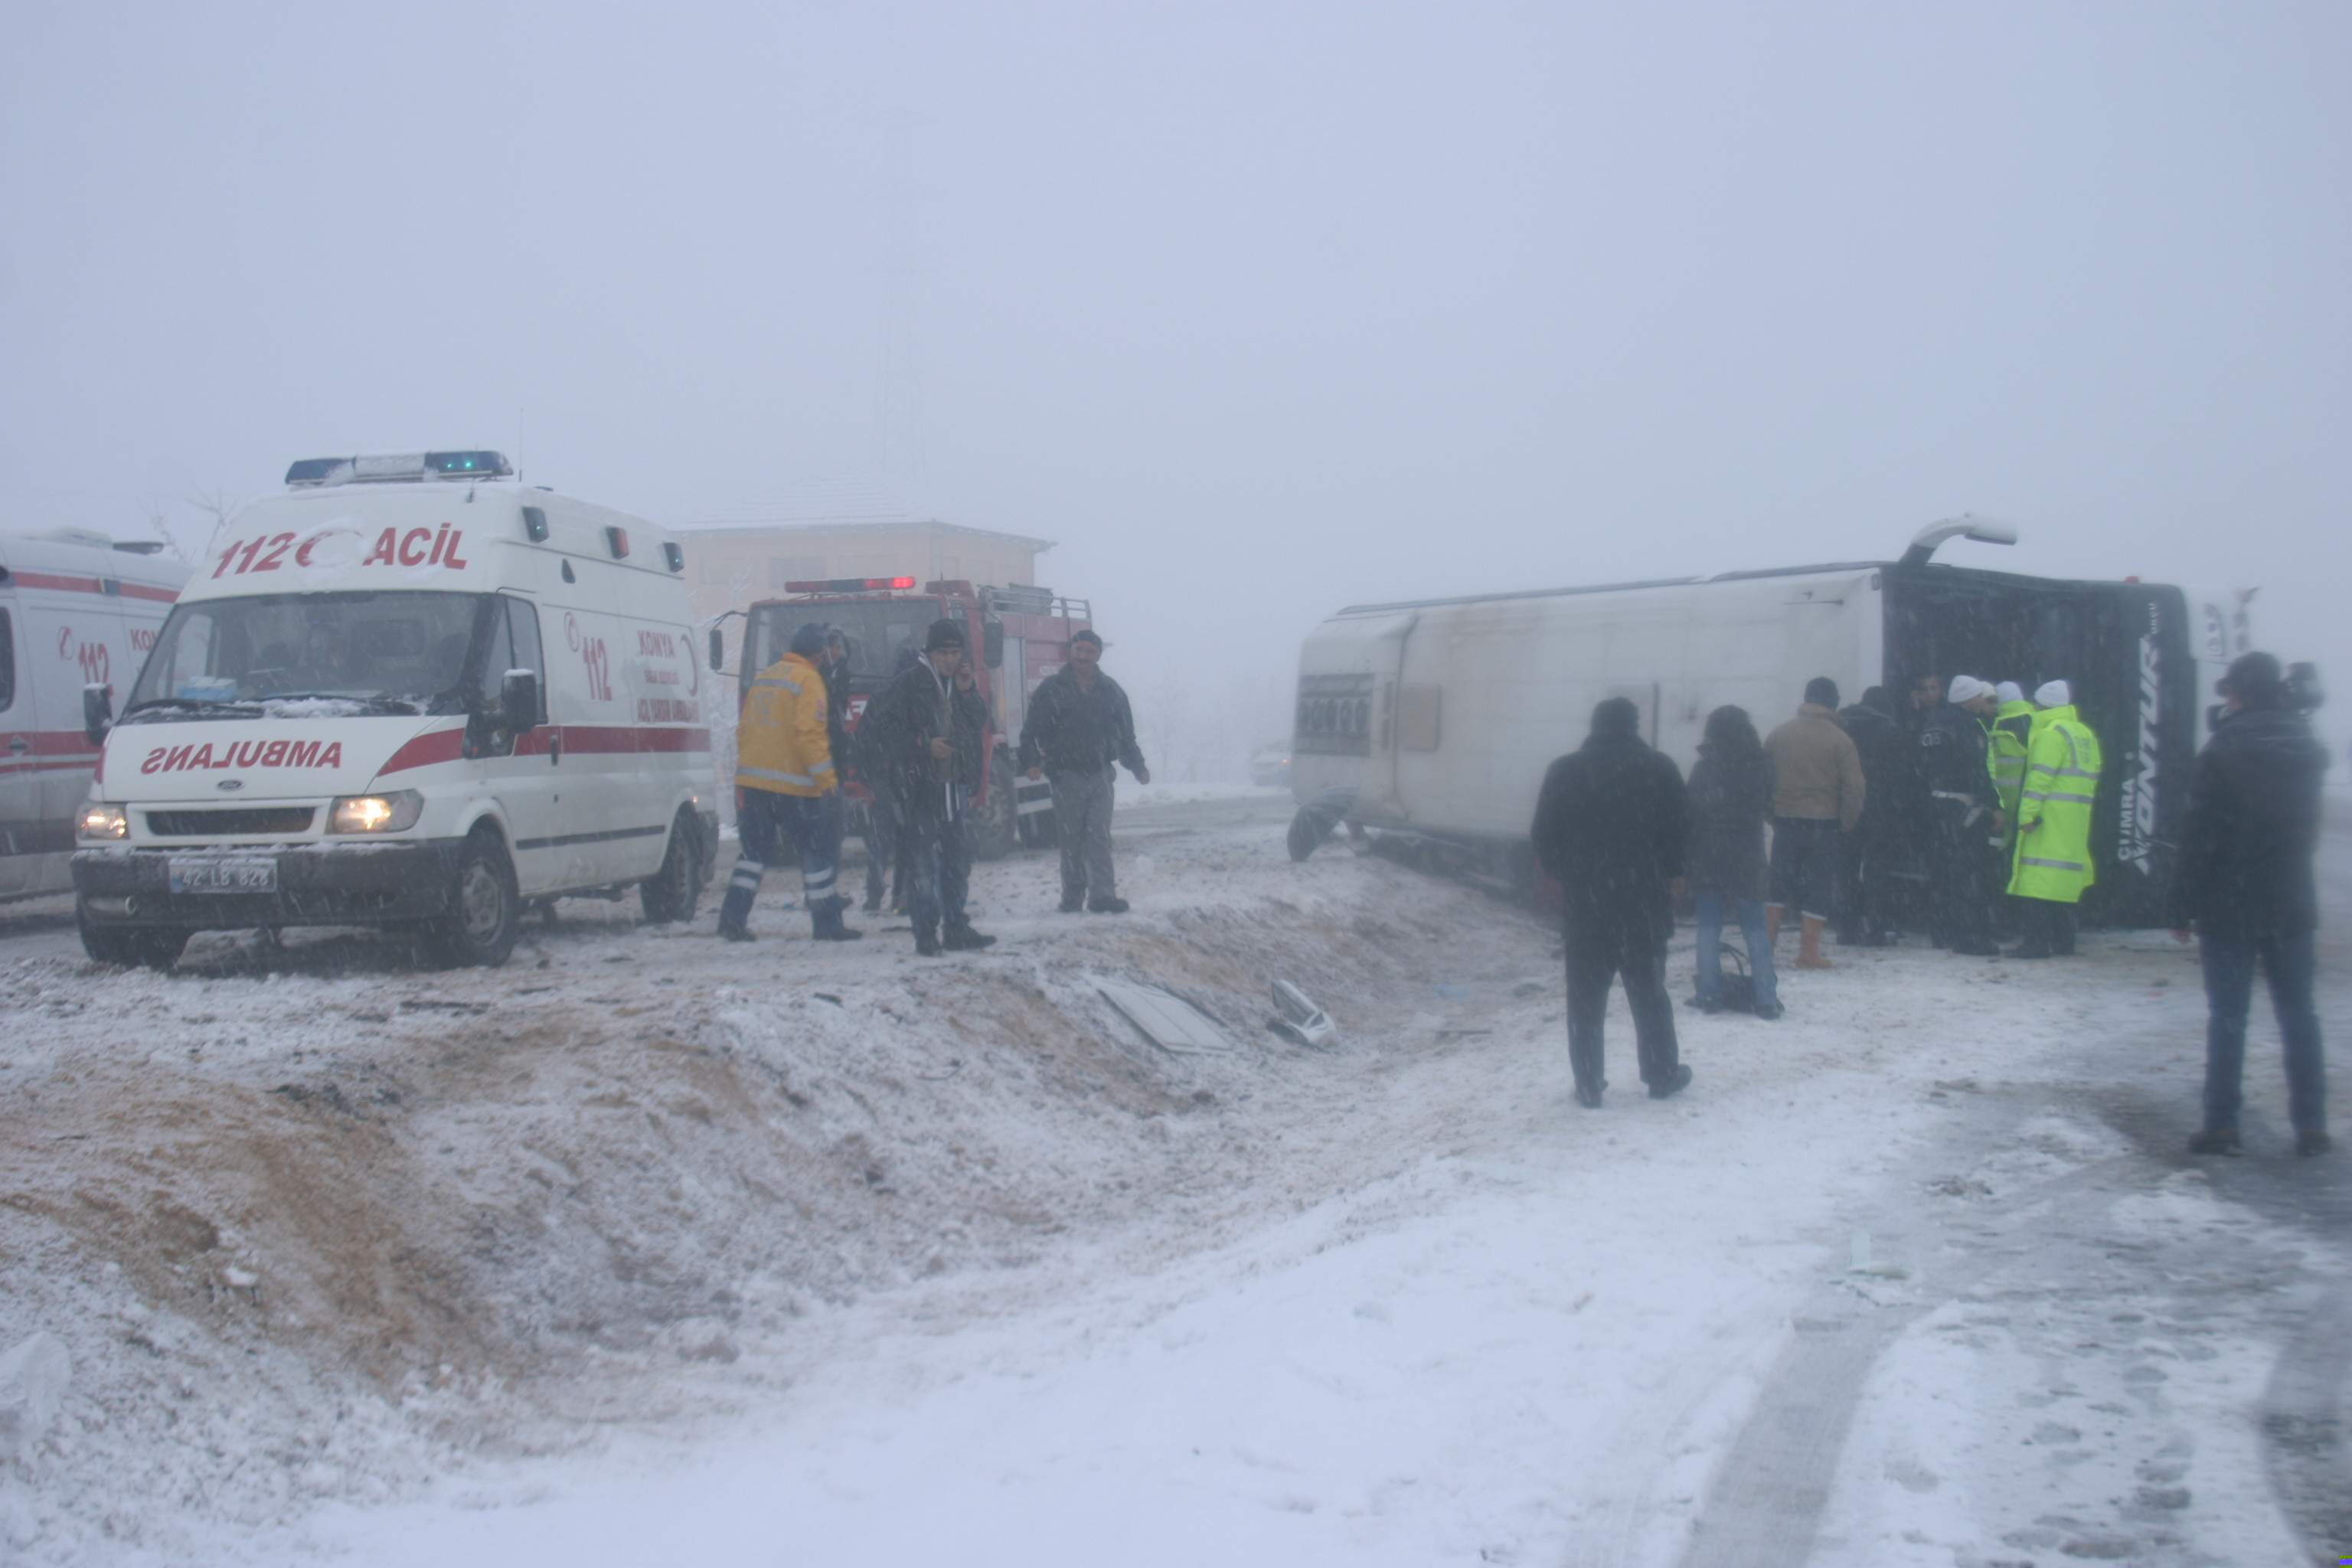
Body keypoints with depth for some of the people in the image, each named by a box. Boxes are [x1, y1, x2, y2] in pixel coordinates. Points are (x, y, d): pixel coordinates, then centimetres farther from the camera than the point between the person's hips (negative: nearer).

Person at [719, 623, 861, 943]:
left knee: (755, 850, 14)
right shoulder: (808, 681, -8)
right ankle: (825, 922, 5)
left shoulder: (763, 677, 16)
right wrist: (826, 775, -15)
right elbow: (808, 731, -18)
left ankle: (733, 917, 4)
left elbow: (745, 728, 19)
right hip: (793, 783, -7)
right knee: (818, 848, 4)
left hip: (751, 781, 7)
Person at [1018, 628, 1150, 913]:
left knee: (1099, 838, -4)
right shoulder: (1052, 689, 0)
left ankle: (1102, 895, -7)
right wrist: (1031, 761, -16)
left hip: (1100, 774, 2)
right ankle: (1072, 898, 10)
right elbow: (1032, 729, -3)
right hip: (1066, 775, -2)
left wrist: (1138, 767, 15)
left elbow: (1125, 734, 17)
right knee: (1071, 840, 3)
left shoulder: (1110, 691, 10)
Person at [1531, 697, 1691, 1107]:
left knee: (1586, 998, 5)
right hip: (1643, 902, 0)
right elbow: (1680, 831, -3)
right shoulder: (1657, 769, -2)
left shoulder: (1565, 772, 0)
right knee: (1649, 992, 11)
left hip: (1584, 904, 0)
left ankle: (1588, 1084, 5)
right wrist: (1664, 872, 12)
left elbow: (1544, 840, 0)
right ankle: (1662, 1075, 19)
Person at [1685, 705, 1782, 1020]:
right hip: (1748, 861, 2)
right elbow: (1770, 807, 10)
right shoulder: (1760, 766, -1)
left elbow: (1691, 816, -7)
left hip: (1709, 861, -2)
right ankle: (1766, 1000, 3)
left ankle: (1710, 996, 3)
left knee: (1709, 929, 5)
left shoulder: (1704, 770, -9)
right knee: (1755, 930, 7)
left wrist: (1685, 859, -2)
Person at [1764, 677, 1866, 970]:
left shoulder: (1779, 735, 3)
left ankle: (1769, 935, 14)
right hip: (1823, 823, -3)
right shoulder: (1841, 740, -6)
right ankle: (1809, 951, 1)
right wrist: (1848, 822, 2)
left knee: (1780, 879, 16)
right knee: (1820, 885, 3)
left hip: (1785, 819, 3)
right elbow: (1853, 788, -9)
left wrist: (1770, 814, 12)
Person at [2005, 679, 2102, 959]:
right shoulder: (2086, 734, 18)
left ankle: (2037, 941, -13)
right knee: (2062, 880, 14)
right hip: (2076, 819, 9)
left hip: (2050, 818, -9)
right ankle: (2063, 941, 16)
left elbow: (2041, 776, -17)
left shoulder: (2051, 732, -9)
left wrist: (2028, 813, -19)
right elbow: (2091, 777, 20)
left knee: (2037, 882, -9)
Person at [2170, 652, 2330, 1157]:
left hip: (2229, 909, -4)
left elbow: (2198, 836, -13)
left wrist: (2182, 907, -7)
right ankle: (2311, 1125, 10)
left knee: (2227, 1018, 1)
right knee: (2299, 1016, 10)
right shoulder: (2308, 751, 5)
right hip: (2292, 906, 4)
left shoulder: (2222, 753, -12)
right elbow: (2310, 829, 14)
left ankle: (2221, 1125, 0)